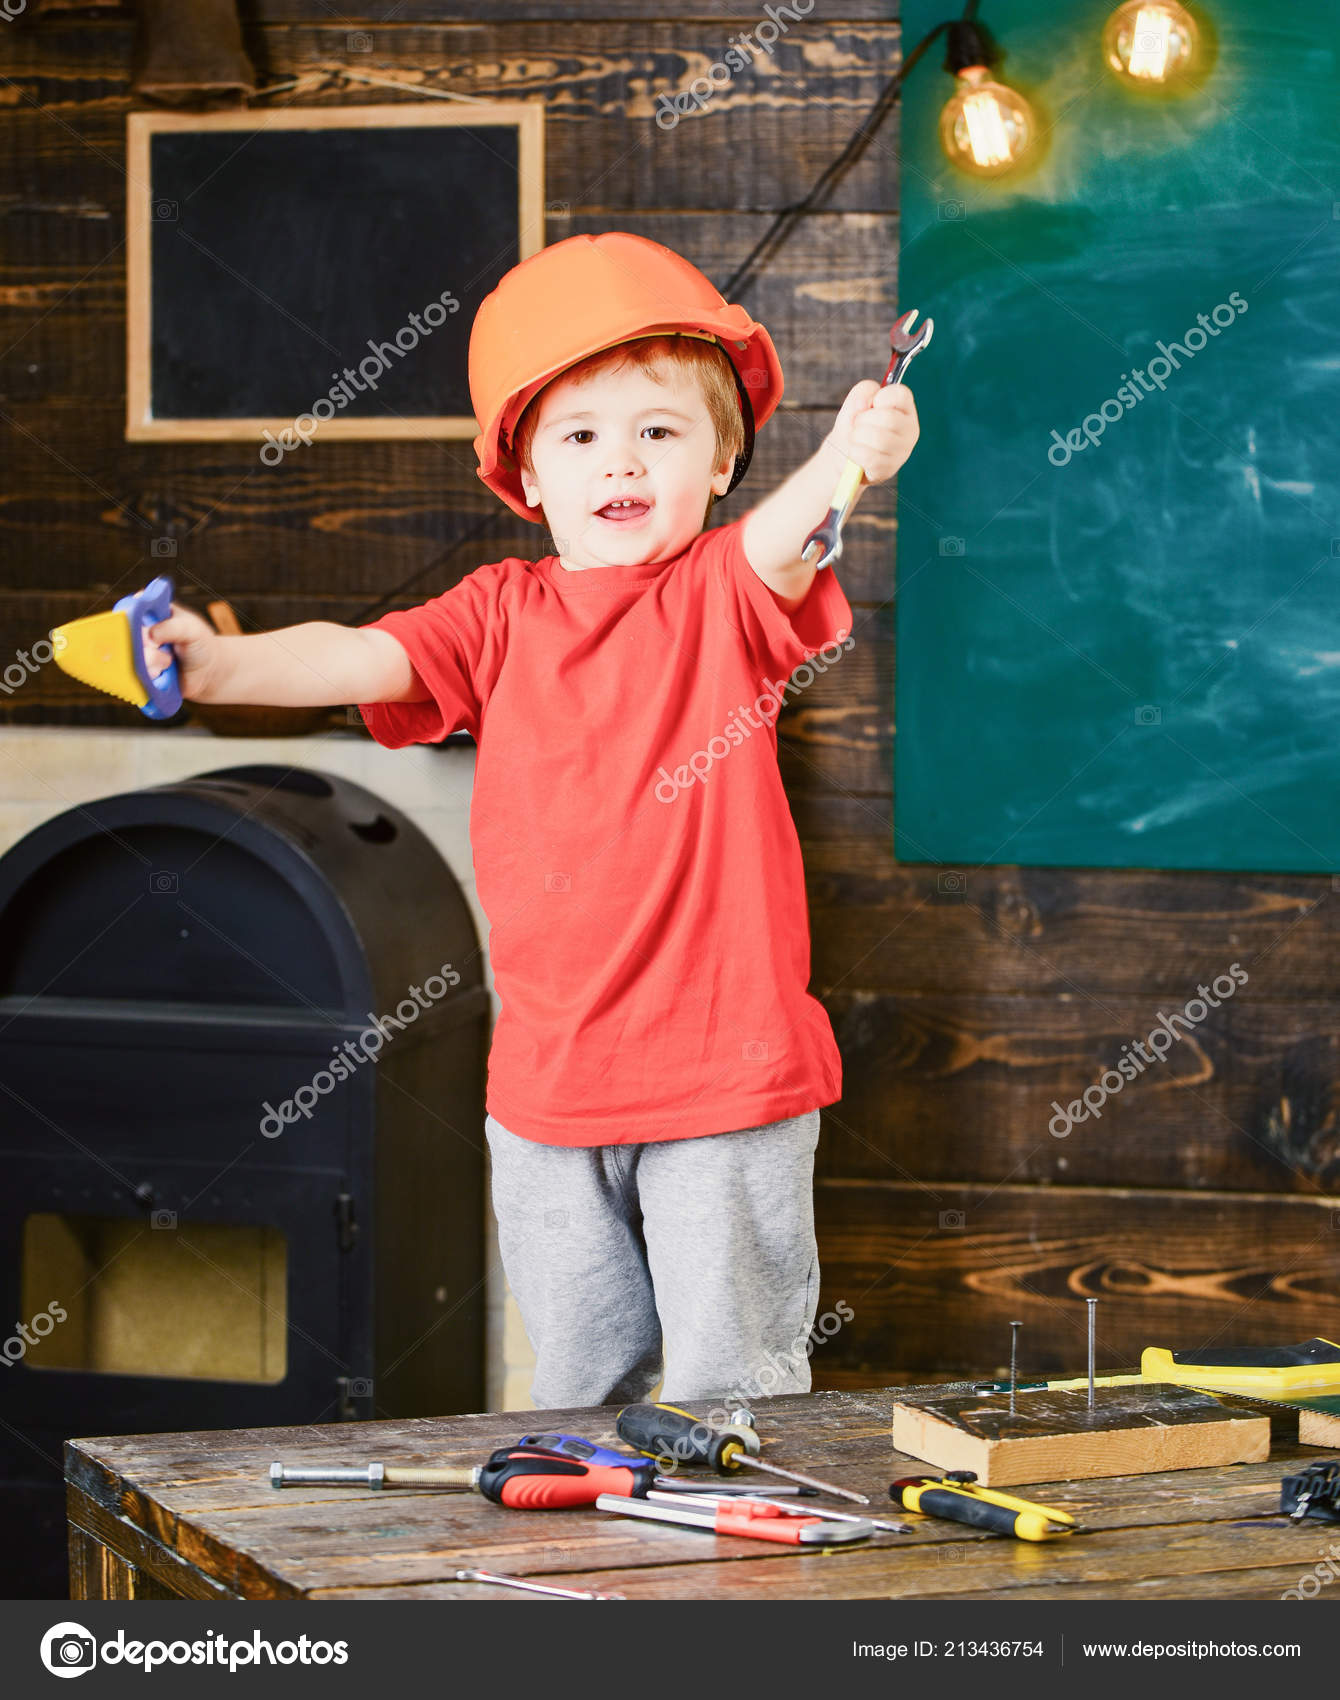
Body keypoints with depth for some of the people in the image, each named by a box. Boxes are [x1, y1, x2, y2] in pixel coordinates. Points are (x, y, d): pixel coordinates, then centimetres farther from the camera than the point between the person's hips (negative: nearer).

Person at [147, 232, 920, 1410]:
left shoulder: (725, 593, -2)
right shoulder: (503, 615, 8)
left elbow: (774, 545, -24)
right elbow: (361, 659, -5)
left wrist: (842, 465, -47)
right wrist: (228, 666, -25)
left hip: (727, 1078, -4)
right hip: (549, 1088, 4)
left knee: (728, 1385, 2)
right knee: (576, 1382, 15)